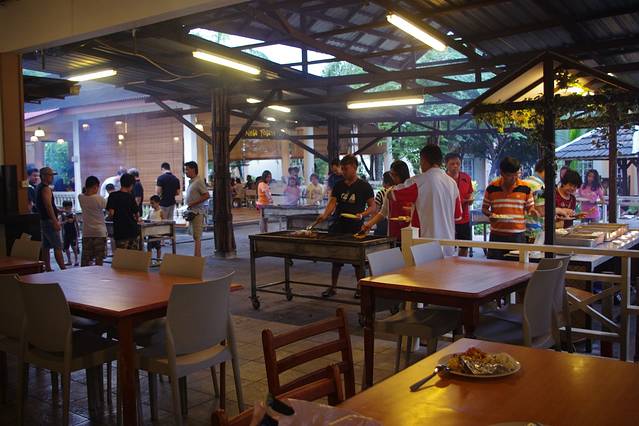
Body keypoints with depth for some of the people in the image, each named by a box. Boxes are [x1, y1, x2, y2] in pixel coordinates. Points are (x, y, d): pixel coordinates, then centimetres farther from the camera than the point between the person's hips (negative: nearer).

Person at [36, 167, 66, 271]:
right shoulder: (46, 188, -15)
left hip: (43, 220, 10)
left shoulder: (39, 188, 16)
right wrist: (55, 222, -26)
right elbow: (48, 206, -23)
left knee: (46, 247, 11)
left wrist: (56, 210, 20)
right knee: (58, 247, -11)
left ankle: (48, 268, 14)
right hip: (49, 221, -10)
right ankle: (63, 269, -13)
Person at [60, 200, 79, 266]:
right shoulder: (62, 216, 4)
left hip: (73, 233, -4)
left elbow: (76, 224, 4)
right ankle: (69, 261, 23)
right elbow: (60, 223, -9)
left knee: (73, 246, -17)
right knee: (66, 248, 9)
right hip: (66, 234, 4)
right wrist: (67, 221, -25)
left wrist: (78, 231, 5)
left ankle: (76, 260, -9)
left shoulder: (73, 215, -2)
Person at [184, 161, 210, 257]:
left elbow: (206, 195, -19)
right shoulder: (191, 181, 15)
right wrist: (189, 205, 11)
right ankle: (198, 257, 21)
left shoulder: (199, 181, -13)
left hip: (197, 212, -10)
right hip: (192, 212, 10)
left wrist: (193, 203, -19)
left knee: (197, 237, -7)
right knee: (195, 236, 14)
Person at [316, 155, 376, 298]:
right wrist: (325, 214, -17)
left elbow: (373, 207, -1)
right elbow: (332, 202, 2)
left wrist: (362, 214, -19)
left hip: (356, 228, -4)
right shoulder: (338, 185, 9)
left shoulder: (364, 186, -2)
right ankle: (333, 287, 19)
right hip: (339, 227, 4)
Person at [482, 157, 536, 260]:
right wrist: (490, 214, -11)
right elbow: (484, 208, 10)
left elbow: (530, 206, 11)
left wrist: (532, 211, -12)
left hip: (518, 235, 0)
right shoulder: (491, 188, 0)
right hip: (496, 235, 0)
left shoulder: (525, 188, 0)